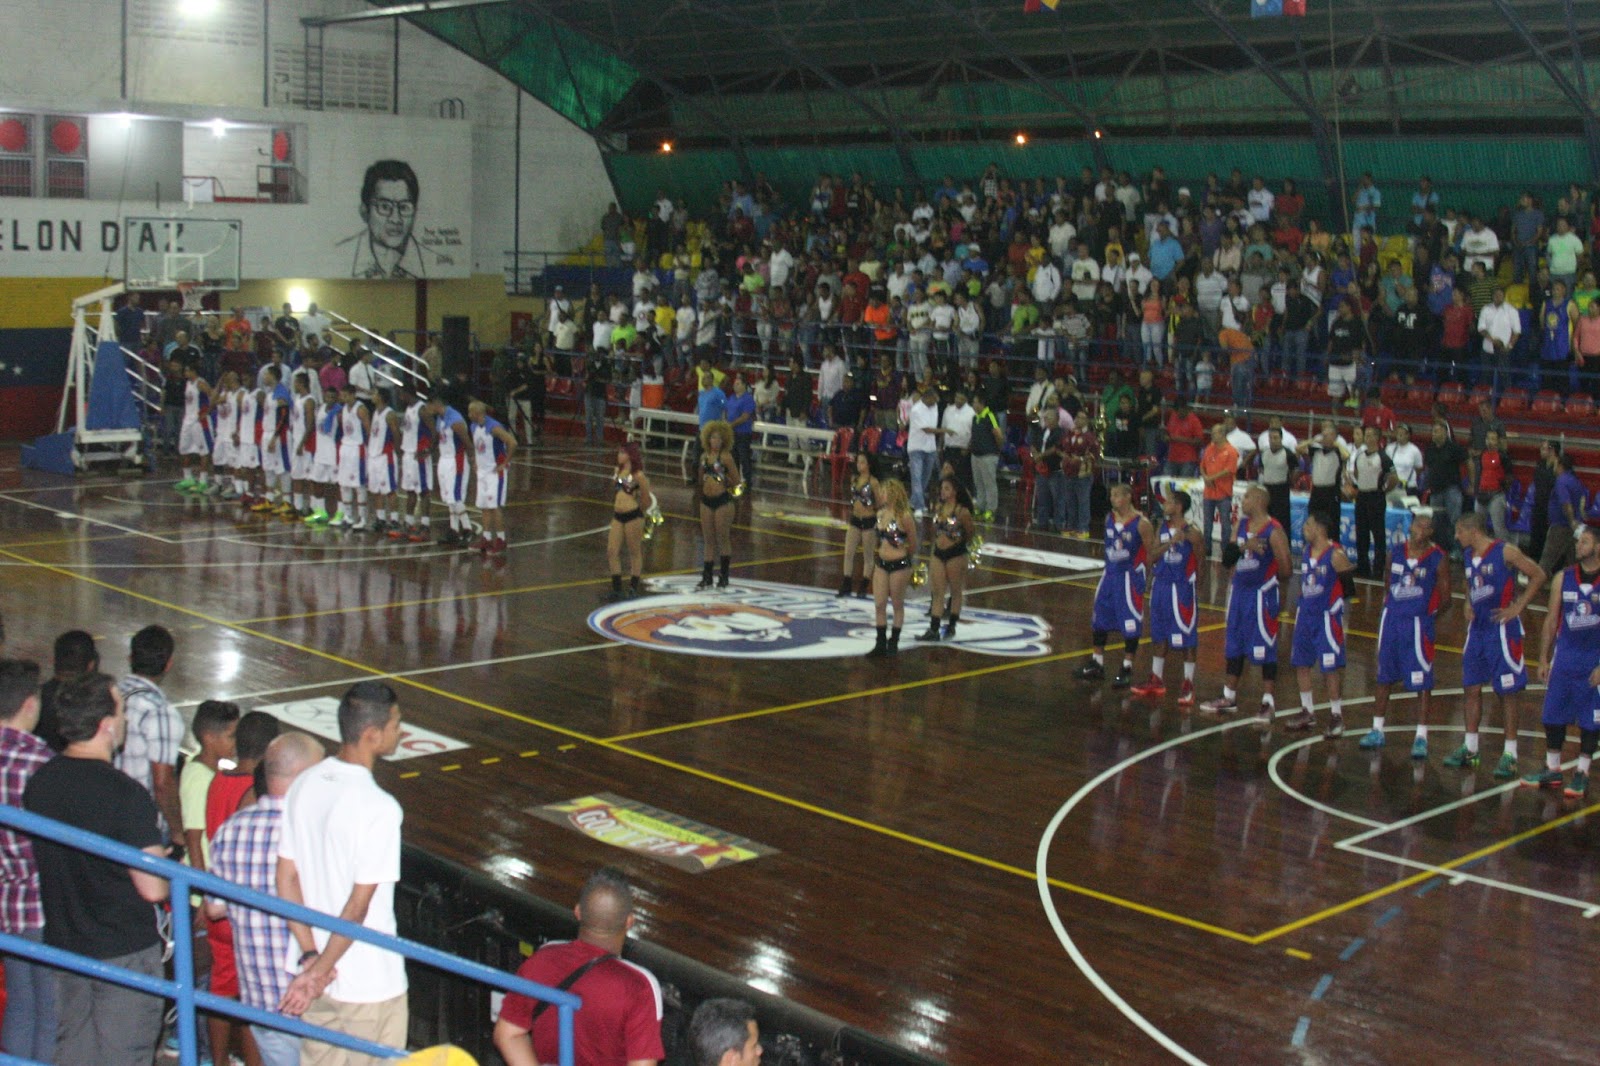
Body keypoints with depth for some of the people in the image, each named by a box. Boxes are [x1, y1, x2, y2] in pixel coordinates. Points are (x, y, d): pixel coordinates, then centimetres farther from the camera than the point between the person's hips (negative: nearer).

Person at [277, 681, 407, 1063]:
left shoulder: (303, 787, -1)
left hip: (313, 976, 7)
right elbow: (358, 906, -21)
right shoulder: (379, 808, -23)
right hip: (369, 983, -7)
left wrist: (310, 957, 0)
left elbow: (285, 878, 1)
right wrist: (319, 969, -12)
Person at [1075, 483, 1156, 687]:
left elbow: (1151, 552, -9)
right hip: (1110, 574, 7)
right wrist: (1111, 566, 14)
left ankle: (1127, 669, 12)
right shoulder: (1109, 518, 3)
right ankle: (1096, 665, 24)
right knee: (1100, 620, 12)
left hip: (1130, 577, -7)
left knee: (1131, 624, 1)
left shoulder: (1141, 523, -15)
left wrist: (1144, 576, -5)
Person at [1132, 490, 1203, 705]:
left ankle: (1188, 685, 9)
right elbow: (1154, 556, -2)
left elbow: (1199, 561, -5)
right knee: (1158, 636, 14)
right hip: (1161, 584, 7)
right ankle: (1157, 681, 26)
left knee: (1186, 639, 1)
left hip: (1182, 588, -7)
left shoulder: (1191, 532, -12)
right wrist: (1170, 542, -17)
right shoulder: (1163, 528, 5)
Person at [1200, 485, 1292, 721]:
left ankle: (1268, 703, 5)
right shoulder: (1243, 525, 7)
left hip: (1262, 595, -7)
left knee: (1265, 649, -2)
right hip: (1239, 591, 8)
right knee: (1234, 648, 13)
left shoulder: (1274, 531, -15)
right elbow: (1228, 557, -2)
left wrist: (1268, 578, 1)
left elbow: (1285, 569, -15)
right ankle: (1229, 697, 24)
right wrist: (1244, 546, -20)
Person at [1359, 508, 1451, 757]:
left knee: (1422, 682, -1)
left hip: (1418, 624, -5)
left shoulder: (1437, 559, -8)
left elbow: (1445, 598, -4)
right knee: (1384, 677, 13)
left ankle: (1422, 737, 6)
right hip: (1391, 619, 5)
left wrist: (1427, 614, -4)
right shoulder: (1397, 553, 5)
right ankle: (1377, 730, 24)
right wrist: (1390, 607, 5)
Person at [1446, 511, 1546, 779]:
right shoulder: (1467, 555, 9)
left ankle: (1510, 754, 4)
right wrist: (1468, 603, 9)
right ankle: (1469, 748, 19)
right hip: (1477, 628, 7)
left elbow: (1538, 576, -11)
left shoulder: (1505, 552, -13)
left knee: (1508, 691, -1)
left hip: (1502, 628, -7)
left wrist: (1517, 607, -14)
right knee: (1471, 687, 9)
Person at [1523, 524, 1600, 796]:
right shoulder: (1562, 579, 3)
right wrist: (1543, 659, 7)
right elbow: (1551, 620, 9)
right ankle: (1552, 769, 19)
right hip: (1565, 655, 4)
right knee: (1553, 715, 6)